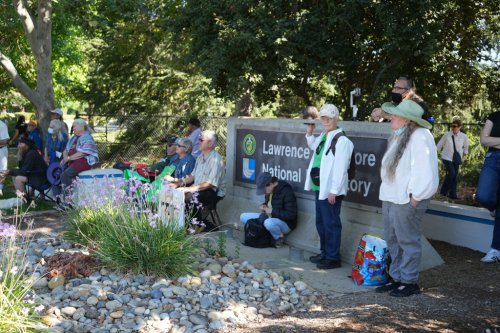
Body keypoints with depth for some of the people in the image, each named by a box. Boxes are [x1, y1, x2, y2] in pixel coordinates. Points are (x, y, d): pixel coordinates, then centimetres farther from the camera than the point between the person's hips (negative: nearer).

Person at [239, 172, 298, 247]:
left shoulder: (286, 191, -23)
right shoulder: (269, 191, 1)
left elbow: (291, 215, -25)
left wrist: (272, 211, -24)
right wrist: (263, 206, -2)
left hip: (285, 223, -8)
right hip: (269, 218, 8)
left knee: (269, 223, -42)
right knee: (243, 217, -1)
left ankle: (279, 237, -11)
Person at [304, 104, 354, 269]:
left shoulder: (341, 140, -15)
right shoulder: (322, 137, 12)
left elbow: (340, 168, -20)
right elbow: (313, 146, 36)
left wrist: (333, 191, -22)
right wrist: (309, 133, 19)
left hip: (330, 190, -9)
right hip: (319, 188, 9)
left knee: (331, 223, -3)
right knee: (321, 222, 17)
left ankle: (333, 257, 6)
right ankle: (325, 253, 30)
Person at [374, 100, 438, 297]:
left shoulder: (419, 137, -15)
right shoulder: (398, 137, 16)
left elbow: (424, 171, -20)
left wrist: (414, 197, -18)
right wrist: (387, 194, 14)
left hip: (407, 199, -10)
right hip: (390, 197, 10)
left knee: (408, 241, 0)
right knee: (392, 240, 15)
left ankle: (409, 282, 11)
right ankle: (396, 277, 26)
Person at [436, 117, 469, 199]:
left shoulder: (463, 136, -7)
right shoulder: (447, 135, -13)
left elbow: (466, 146, 14)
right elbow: (440, 145, -1)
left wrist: (464, 154, 11)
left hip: (456, 159, 4)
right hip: (447, 157, -3)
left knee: (455, 176, 6)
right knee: (452, 173, -19)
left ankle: (452, 194, 19)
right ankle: (444, 191, -3)